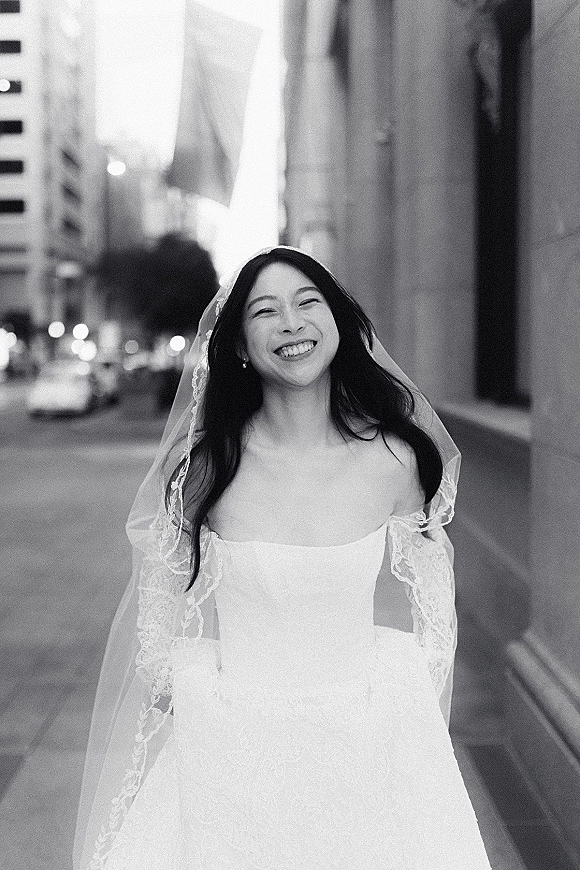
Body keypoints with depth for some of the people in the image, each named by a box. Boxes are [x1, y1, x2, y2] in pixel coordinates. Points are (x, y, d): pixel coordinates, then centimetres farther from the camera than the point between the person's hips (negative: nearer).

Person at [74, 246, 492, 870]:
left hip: (363, 743, 1)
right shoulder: (205, 464, -11)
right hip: (228, 750, 0)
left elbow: (423, 618, 4)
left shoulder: (392, 460, -9)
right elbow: (162, 611, 2)